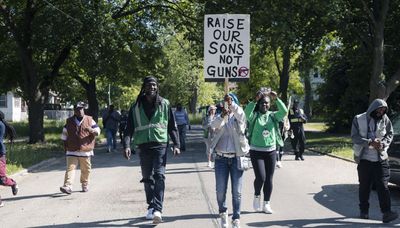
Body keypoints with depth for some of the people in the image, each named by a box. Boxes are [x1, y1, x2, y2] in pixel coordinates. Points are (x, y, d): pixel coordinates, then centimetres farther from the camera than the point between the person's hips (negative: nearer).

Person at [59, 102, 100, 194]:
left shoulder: (89, 120, 4)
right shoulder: (69, 121, 8)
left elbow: (98, 131, 1)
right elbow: (64, 135, 16)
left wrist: (91, 130, -21)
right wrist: (65, 147, 12)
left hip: (85, 150, 0)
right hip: (72, 151, 0)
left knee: (85, 169, 10)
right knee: (70, 168, -12)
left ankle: (85, 184, 29)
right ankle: (67, 186, -20)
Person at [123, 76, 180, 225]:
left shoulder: (164, 104, 5)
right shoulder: (136, 107, 6)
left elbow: (172, 126, 8)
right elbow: (129, 128, 4)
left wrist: (176, 144, 0)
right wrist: (126, 145, -10)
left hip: (160, 145, -2)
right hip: (143, 146, 2)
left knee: (159, 175, -14)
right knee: (147, 178, 9)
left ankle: (157, 209, -19)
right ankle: (151, 207, 21)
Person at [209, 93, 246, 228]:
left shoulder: (237, 117, 6)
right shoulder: (219, 117, 9)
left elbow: (241, 115, -18)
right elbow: (213, 126, -12)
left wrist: (231, 103, -33)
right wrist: (222, 115, -30)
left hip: (236, 158, -1)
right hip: (221, 158, 1)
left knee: (237, 192, 0)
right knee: (221, 191, 5)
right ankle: (223, 212, 29)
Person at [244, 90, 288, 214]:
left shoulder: (273, 115, 5)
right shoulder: (254, 116, -2)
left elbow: (284, 112, -13)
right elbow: (247, 113, -24)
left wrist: (276, 99, -23)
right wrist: (255, 101, -34)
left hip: (271, 151, 3)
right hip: (256, 151, -3)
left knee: (269, 179, 7)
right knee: (260, 177, -13)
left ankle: (266, 204, 19)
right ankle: (257, 196, 17)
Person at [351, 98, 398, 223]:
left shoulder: (385, 119, 3)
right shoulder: (359, 119, -4)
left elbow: (390, 134, 9)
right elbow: (355, 137, -9)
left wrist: (383, 143, -11)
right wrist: (370, 142, -21)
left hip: (381, 158, 1)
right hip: (364, 158, -1)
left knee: (382, 185, -5)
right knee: (364, 186, 7)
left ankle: (386, 213, -8)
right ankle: (364, 210, 21)